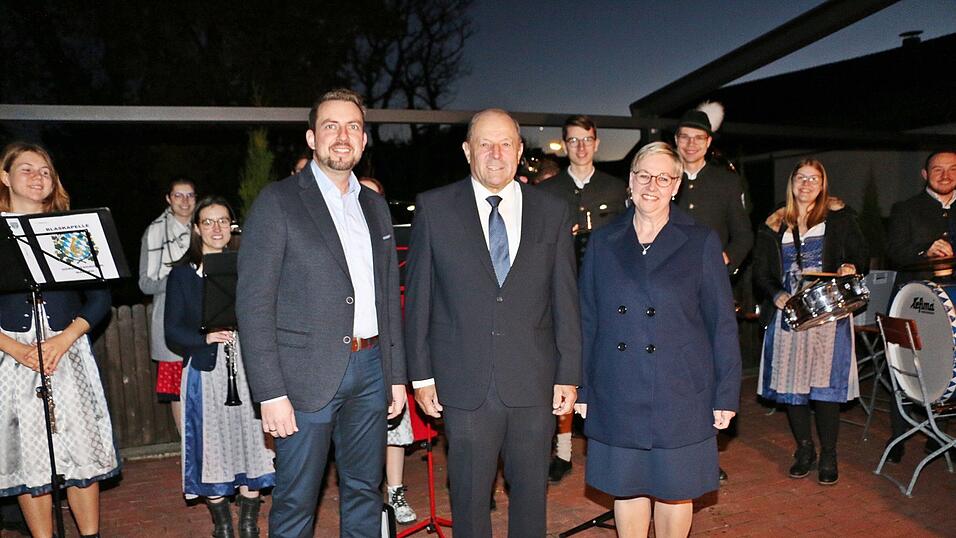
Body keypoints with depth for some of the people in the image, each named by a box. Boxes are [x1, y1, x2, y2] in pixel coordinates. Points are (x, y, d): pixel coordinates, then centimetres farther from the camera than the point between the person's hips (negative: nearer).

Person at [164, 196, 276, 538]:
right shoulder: (182, 274, 5)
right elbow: (173, 332, 1)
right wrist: (206, 337, -16)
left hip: (247, 367, 1)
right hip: (206, 371, -1)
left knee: (250, 441, 4)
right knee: (212, 445, 3)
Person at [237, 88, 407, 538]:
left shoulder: (375, 205, 12)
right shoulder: (277, 201, -6)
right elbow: (253, 304, -10)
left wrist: (397, 375, 12)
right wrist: (271, 393, -15)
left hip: (370, 368, 5)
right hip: (307, 374, -5)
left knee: (365, 490, 16)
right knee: (295, 501, 6)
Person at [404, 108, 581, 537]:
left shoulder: (553, 212, 4)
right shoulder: (434, 208, -1)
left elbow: (565, 300, 4)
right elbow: (417, 297, 1)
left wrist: (569, 375, 2)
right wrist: (421, 375, 0)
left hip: (534, 385, 2)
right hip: (465, 386, -1)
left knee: (532, 493, 15)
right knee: (469, 497, 12)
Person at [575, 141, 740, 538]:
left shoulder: (701, 242, 0)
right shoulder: (603, 242, 5)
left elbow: (722, 323, 0)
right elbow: (587, 321, 7)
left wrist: (726, 394, -3)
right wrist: (581, 388, 4)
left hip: (681, 394, -1)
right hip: (617, 396, 2)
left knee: (675, 489, 11)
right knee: (626, 486, 12)